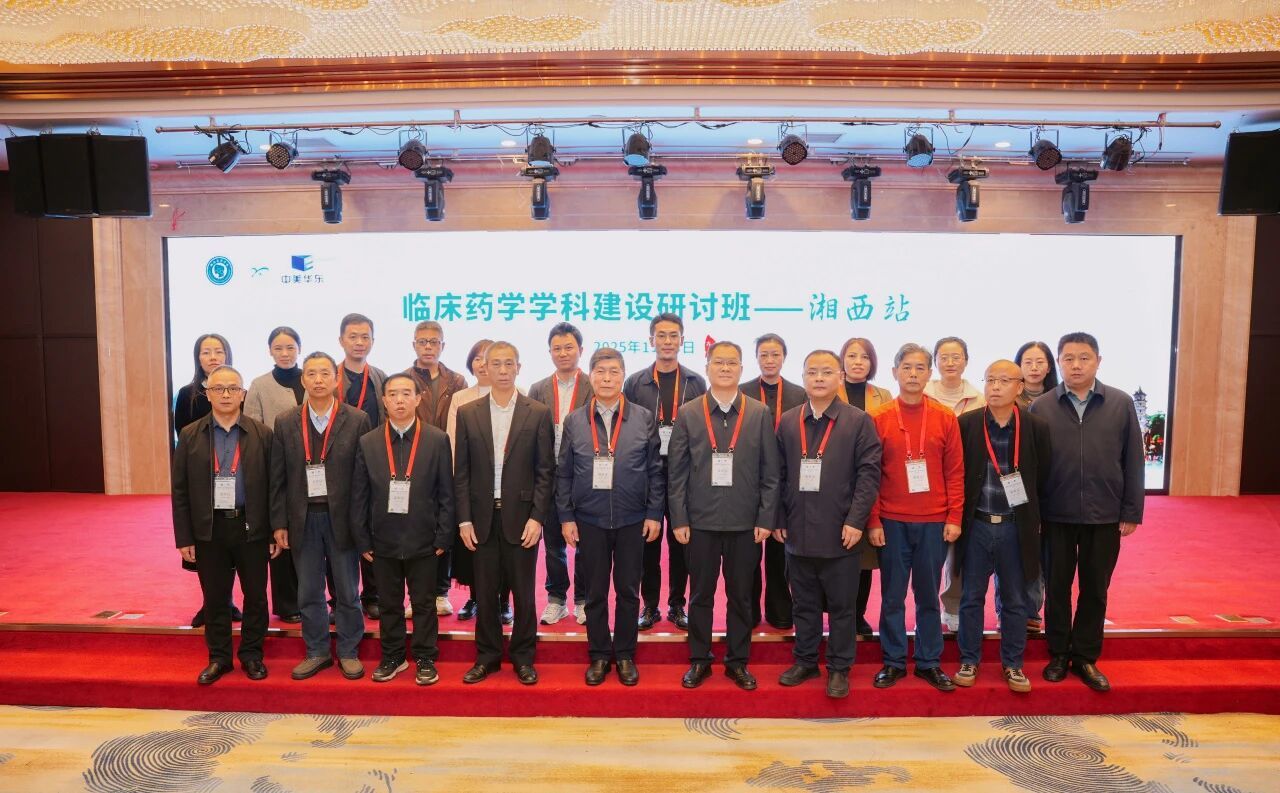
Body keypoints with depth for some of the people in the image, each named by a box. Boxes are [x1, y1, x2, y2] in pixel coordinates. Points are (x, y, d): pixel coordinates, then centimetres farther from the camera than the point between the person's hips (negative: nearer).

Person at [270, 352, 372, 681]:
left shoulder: (357, 420, -4)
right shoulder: (285, 423, 4)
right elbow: (278, 478, 5)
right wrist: (279, 524, 2)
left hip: (342, 518, -2)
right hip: (303, 519, 2)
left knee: (347, 592, 8)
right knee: (308, 593, 12)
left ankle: (348, 652, 23)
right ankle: (316, 652, 28)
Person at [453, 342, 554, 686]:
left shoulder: (538, 413, -1)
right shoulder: (467, 413, 4)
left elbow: (545, 471, -2)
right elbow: (461, 473, 4)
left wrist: (537, 517, -9)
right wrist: (464, 519, -2)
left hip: (521, 517, -1)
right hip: (482, 517, 2)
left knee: (524, 592, 7)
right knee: (485, 591, 11)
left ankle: (523, 657, 23)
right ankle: (487, 656, 27)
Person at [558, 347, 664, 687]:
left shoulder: (644, 418, 0)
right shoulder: (575, 420, 2)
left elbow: (655, 470, 1)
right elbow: (564, 472, 3)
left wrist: (654, 514, -3)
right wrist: (566, 517, -1)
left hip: (632, 520, 0)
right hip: (589, 520, 1)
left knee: (628, 591, 10)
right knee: (595, 592, 11)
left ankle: (625, 655, 25)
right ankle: (599, 655, 25)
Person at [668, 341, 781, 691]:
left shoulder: (760, 414, 2)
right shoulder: (688, 413, 2)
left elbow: (770, 473, 2)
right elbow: (676, 472, 1)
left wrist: (766, 519, -3)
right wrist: (679, 520, -4)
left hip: (745, 523, 0)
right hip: (700, 521, 0)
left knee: (741, 596, 10)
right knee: (700, 595, 10)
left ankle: (738, 661, 25)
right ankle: (699, 660, 25)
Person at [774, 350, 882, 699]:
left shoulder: (858, 421, -2)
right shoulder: (787, 421, 8)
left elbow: (868, 473, -7)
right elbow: (779, 474, 9)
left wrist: (856, 520, -13)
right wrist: (778, 518, 4)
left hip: (840, 532, -3)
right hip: (798, 531, 3)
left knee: (841, 605, 9)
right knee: (804, 603, 15)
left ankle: (839, 668, 23)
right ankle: (805, 661, 29)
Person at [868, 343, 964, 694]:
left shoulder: (945, 417, 2)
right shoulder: (878, 418, -1)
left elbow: (955, 471, 4)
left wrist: (954, 517, -1)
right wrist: (873, 521, -4)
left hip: (934, 522, 1)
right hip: (892, 522, -1)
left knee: (929, 595, 10)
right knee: (892, 596, 7)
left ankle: (929, 662, 23)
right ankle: (893, 661, 20)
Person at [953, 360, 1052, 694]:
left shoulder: (1036, 426, -4)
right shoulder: (966, 423, -5)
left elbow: (1042, 477, 4)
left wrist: (1033, 517, 6)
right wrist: (959, 517, 1)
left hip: (1016, 527, 0)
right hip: (976, 525, 0)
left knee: (1016, 601, 12)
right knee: (972, 597, 10)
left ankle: (1012, 664, 27)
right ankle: (969, 660, 24)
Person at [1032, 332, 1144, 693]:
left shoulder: (1121, 404, 0)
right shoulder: (1041, 407, -2)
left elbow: (1133, 461, 2)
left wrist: (1132, 511, -1)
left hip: (1105, 516, 1)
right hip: (1056, 516, -1)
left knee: (1095, 590, 12)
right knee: (1057, 588, 11)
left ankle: (1086, 658, 27)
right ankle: (1058, 654, 26)